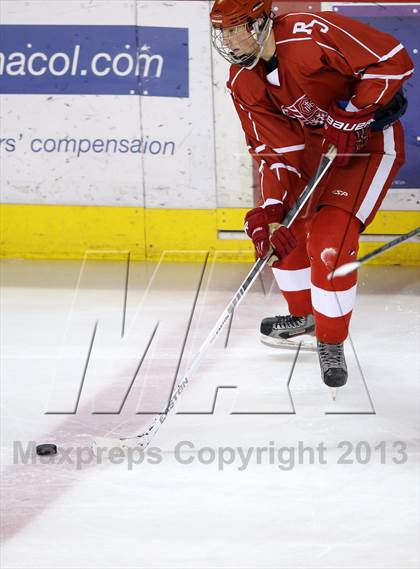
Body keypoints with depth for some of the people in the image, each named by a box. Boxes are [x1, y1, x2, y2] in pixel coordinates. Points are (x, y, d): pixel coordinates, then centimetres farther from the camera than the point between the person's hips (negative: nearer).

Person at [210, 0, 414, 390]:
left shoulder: (312, 33, -30)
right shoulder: (243, 83, -7)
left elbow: (394, 61, -28)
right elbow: (274, 149, -8)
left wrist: (349, 115, -27)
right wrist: (271, 209, -21)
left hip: (370, 141, -8)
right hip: (315, 145, 8)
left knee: (329, 239, -17)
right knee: (282, 225, 9)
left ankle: (331, 342, 2)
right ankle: (303, 314, 34)